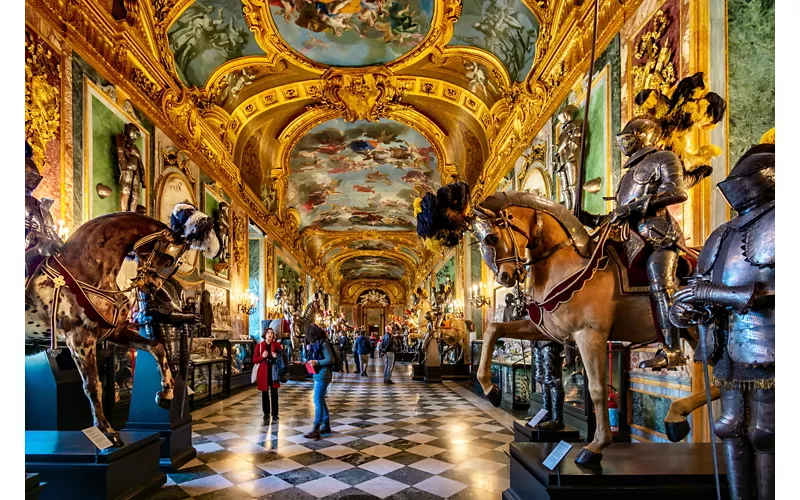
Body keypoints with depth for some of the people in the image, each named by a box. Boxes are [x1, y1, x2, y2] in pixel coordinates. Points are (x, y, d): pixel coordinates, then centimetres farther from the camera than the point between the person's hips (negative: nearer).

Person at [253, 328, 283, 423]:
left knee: (274, 393, -1)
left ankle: (275, 414, 6)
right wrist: (262, 356, -19)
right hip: (263, 372, 0)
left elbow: (282, 356, 10)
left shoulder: (277, 344, 1)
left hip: (274, 371, 0)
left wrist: (277, 356, -11)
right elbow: (254, 360, -1)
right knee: (264, 394, 7)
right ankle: (266, 414, 19)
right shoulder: (259, 345, -2)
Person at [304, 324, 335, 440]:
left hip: (323, 375, -10)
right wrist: (312, 362, 5)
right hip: (319, 375, 10)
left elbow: (330, 359, -19)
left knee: (318, 401, -9)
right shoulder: (317, 343, 12)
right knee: (320, 401, 14)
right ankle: (326, 426, 23)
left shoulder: (323, 343, -15)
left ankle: (316, 430, -8)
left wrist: (317, 362, -19)